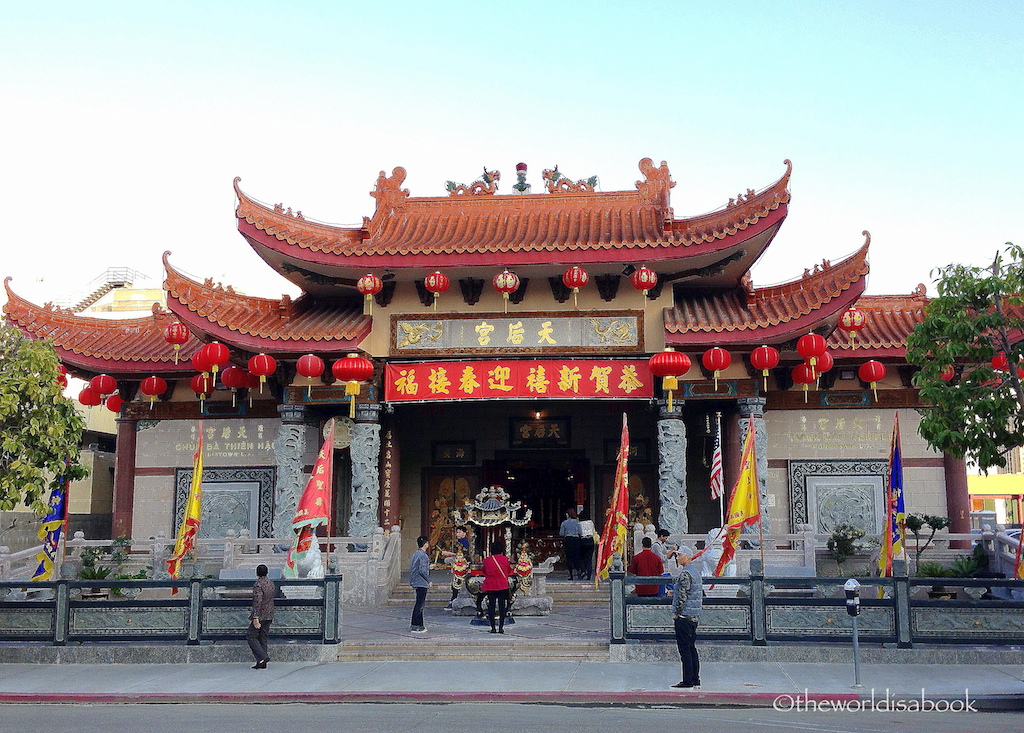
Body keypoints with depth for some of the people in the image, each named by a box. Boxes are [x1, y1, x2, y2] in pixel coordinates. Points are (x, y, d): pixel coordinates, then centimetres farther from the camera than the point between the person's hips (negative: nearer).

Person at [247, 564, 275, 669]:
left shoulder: (258, 585, -16)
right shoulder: (271, 583, 10)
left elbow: (257, 602, -22)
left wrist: (255, 618, -23)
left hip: (260, 615, -8)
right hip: (269, 615, 8)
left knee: (251, 636, 2)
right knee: (263, 638, 11)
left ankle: (262, 657, -10)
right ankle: (262, 663, 11)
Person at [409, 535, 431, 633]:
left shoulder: (416, 554, 12)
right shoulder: (423, 556, -17)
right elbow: (422, 571, -22)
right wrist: (429, 581, -11)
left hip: (416, 582, 10)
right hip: (422, 583, -10)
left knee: (419, 603, 16)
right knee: (420, 604, -5)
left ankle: (418, 624, 21)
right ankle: (416, 627, -3)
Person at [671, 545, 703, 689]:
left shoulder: (685, 573, -16)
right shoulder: (696, 570, 15)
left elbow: (683, 596, -20)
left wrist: (676, 613, -11)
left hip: (684, 616, -10)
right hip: (695, 616, 10)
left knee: (684, 649, -6)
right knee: (691, 648, 14)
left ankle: (687, 682, -5)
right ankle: (695, 680, 17)